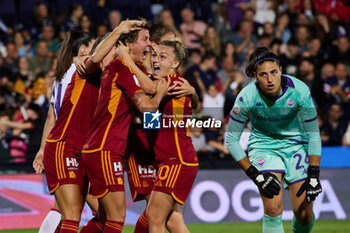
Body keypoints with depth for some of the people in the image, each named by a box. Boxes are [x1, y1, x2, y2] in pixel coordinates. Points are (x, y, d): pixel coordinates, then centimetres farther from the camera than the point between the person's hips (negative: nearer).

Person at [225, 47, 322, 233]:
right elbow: (231, 139, -14)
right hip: (264, 145, -1)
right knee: (273, 208, -21)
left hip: (296, 144, 1)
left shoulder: (299, 90, -23)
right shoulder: (247, 97, -24)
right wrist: (256, 176, -19)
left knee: (304, 214, -5)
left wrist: (313, 176, -19)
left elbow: (313, 134, -13)